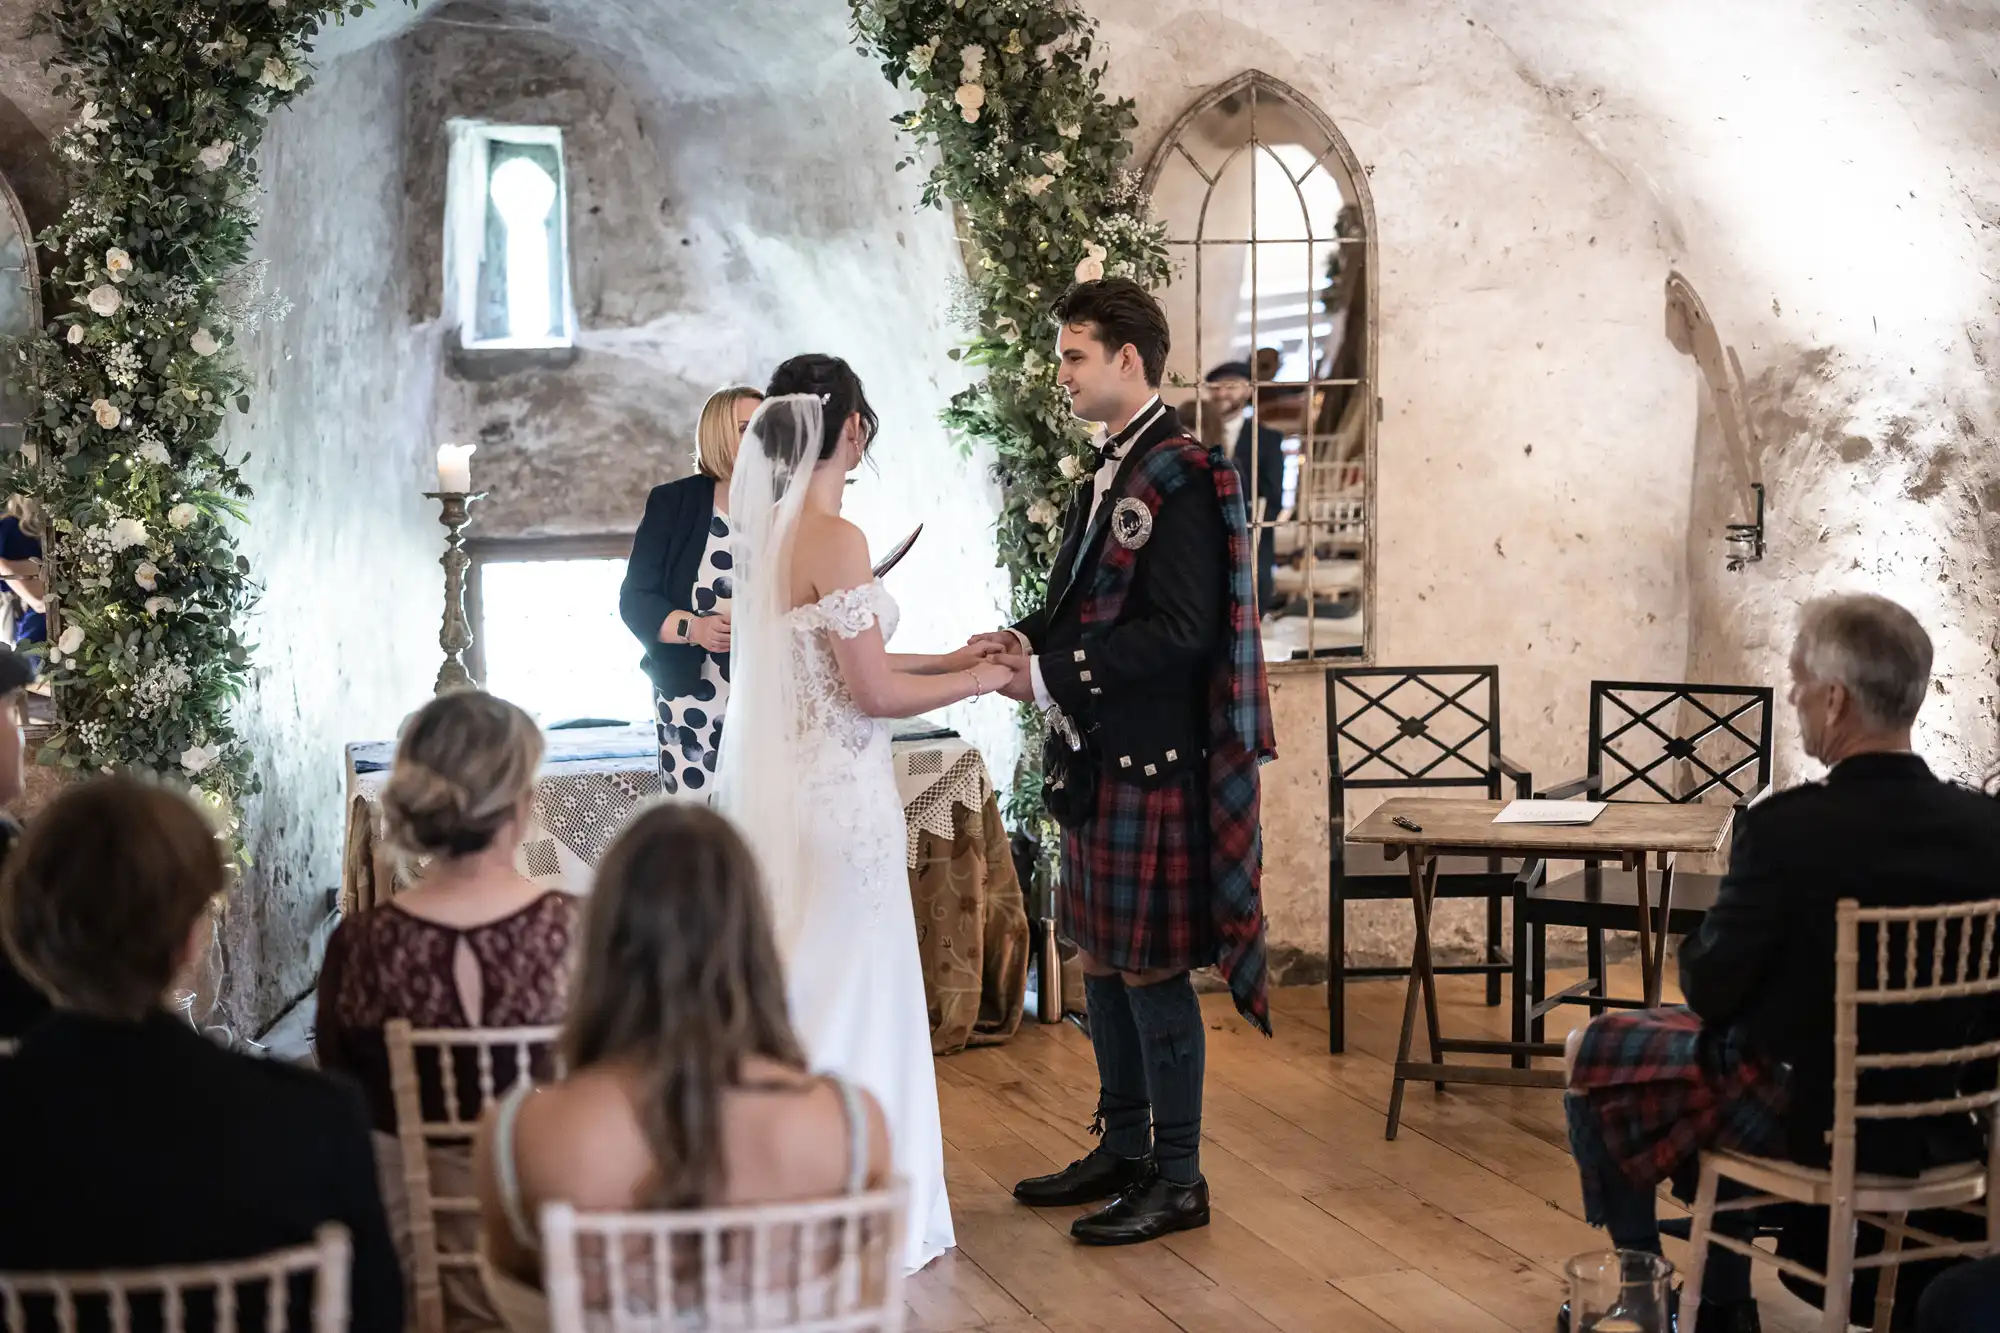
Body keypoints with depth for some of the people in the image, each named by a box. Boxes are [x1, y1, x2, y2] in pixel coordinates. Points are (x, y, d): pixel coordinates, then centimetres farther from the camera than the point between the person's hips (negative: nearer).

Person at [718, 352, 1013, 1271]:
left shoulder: (765, 530, 7)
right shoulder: (834, 538, -18)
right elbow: (874, 691, -18)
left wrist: (948, 658, 19)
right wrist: (979, 681, -3)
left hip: (776, 778, 9)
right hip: (835, 791, -9)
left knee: (793, 988, 17)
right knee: (846, 988, 1)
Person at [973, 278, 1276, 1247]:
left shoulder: (1180, 479, -16)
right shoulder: (1113, 476, 14)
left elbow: (1176, 632, -22)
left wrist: (1050, 678, -20)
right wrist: (1028, 642, 1)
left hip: (1151, 761, -10)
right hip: (1096, 759, 10)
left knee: (1152, 968, -2)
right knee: (1101, 959, 16)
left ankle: (1177, 1179, 9)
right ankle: (1123, 1151, 29)